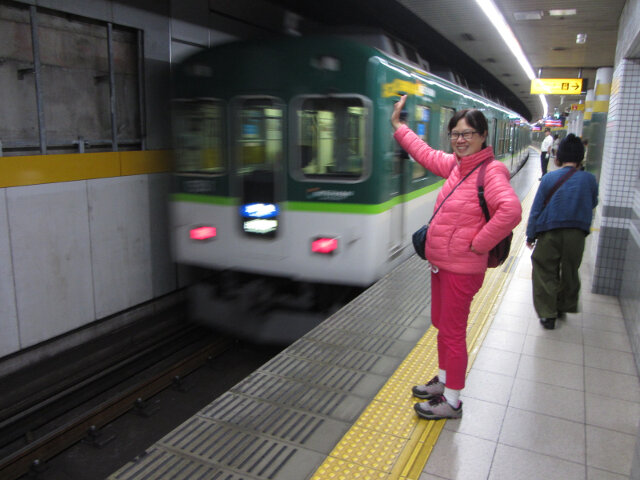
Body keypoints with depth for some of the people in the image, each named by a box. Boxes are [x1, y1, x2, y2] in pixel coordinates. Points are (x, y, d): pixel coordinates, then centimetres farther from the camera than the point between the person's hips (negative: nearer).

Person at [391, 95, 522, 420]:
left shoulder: (490, 171, -18)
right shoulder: (456, 165, 7)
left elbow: (510, 211, -34)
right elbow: (426, 155, 23)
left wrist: (477, 244, -25)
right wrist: (397, 125, 28)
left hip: (461, 269, -9)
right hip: (441, 263, 9)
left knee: (453, 332, 3)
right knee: (442, 326, 22)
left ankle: (451, 402, 20)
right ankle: (443, 381, 42)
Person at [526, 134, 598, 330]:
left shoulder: (549, 178, -7)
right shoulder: (589, 179, -3)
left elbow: (536, 209, -5)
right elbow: (593, 204, 13)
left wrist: (530, 236, 2)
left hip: (550, 234, -2)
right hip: (576, 235, 2)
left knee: (544, 273, 8)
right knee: (570, 273, 19)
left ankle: (547, 314, 10)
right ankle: (563, 307, 35)